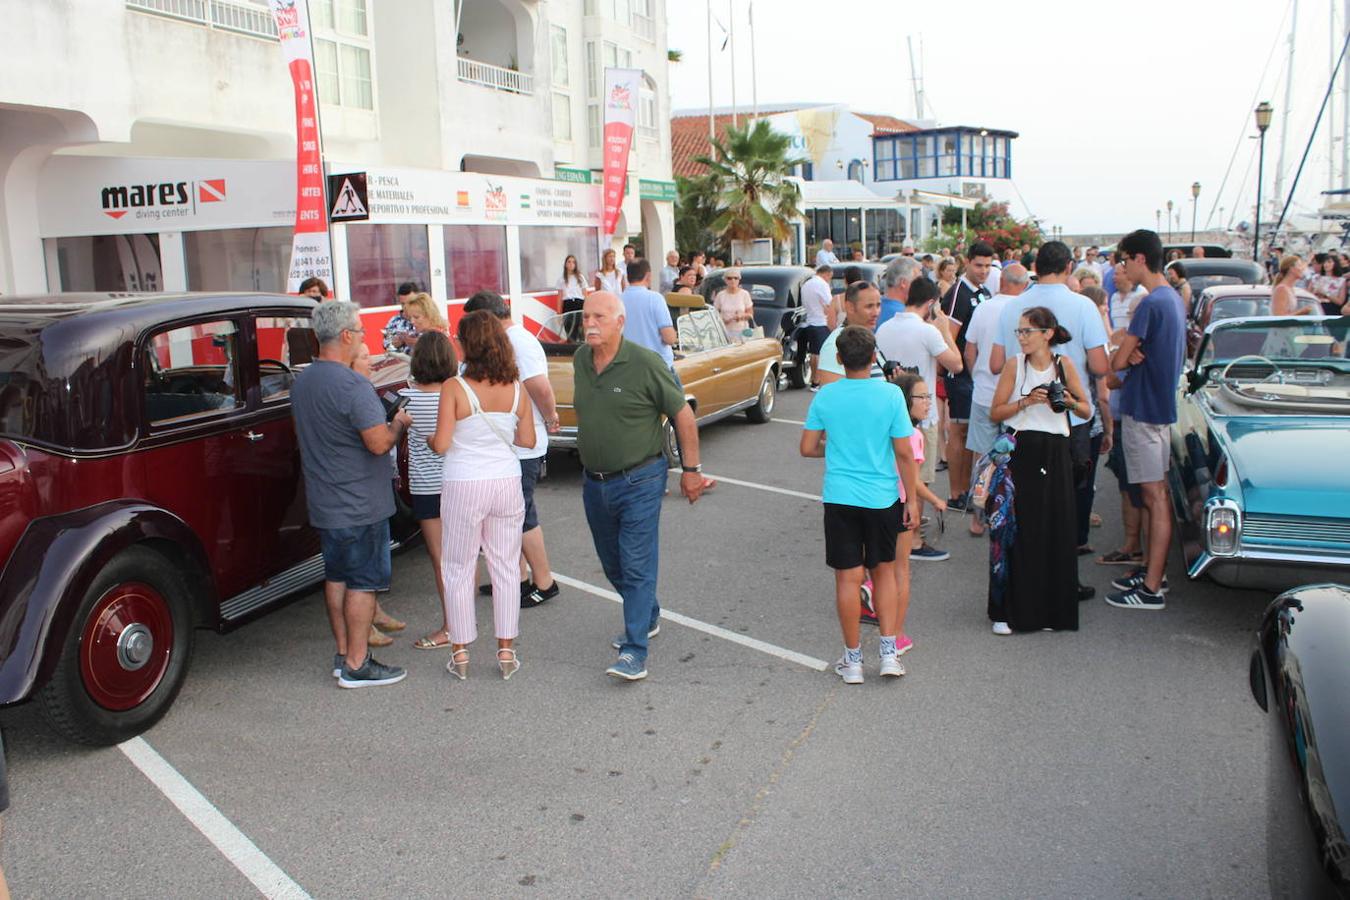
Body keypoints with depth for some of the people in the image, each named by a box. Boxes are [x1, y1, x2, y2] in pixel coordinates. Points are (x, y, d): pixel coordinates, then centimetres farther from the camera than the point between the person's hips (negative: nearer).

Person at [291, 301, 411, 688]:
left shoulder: (302, 381, 8)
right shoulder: (352, 385, -22)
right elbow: (379, 443, -25)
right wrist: (399, 424, -4)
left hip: (324, 503, 9)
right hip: (360, 505, -9)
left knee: (336, 577, 16)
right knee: (363, 582, 0)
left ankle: (344, 655, 25)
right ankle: (356, 666, 6)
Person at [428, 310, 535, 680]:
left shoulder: (455, 388, -15)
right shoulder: (517, 389, -3)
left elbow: (441, 445, -15)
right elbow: (527, 440, 2)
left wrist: (428, 440, 7)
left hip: (464, 487, -3)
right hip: (507, 484, 3)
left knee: (458, 570, 12)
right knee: (505, 569, 14)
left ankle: (460, 653, 20)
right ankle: (506, 651, 20)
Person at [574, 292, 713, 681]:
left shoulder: (644, 363, -16)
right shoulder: (580, 360, 2)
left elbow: (683, 415, -10)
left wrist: (690, 469, -7)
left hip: (639, 481, -7)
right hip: (594, 482, 7)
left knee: (637, 565, -6)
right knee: (613, 564, 18)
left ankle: (634, 652, -2)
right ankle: (648, 617, 40)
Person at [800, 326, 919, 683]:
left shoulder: (825, 396, -5)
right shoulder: (890, 394, -9)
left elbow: (807, 448, 0)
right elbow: (904, 454, -7)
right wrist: (912, 501, 2)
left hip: (840, 498, 0)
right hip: (882, 497, 0)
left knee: (848, 577, 7)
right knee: (884, 571, 18)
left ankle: (853, 660, 16)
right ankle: (889, 653, 17)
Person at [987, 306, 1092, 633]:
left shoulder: (1064, 364, 4)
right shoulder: (1014, 365, 1)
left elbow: (1087, 411, 9)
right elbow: (995, 413, 0)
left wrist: (1069, 401, -11)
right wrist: (1026, 401, -14)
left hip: (1054, 453, 2)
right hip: (1020, 452, -2)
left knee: (1055, 530, 3)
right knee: (1017, 531, -1)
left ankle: (1051, 610, 16)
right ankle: (1009, 611, 7)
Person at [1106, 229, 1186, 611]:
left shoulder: (1150, 303, -19)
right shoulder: (1173, 297, 12)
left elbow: (1117, 361, -18)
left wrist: (1127, 356, 4)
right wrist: (1135, 355, -6)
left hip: (1144, 410, -10)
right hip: (1161, 404, 10)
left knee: (1155, 496, -6)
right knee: (1156, 494, 17)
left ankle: (1152, 589, -1)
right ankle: (1154, 569, 27)